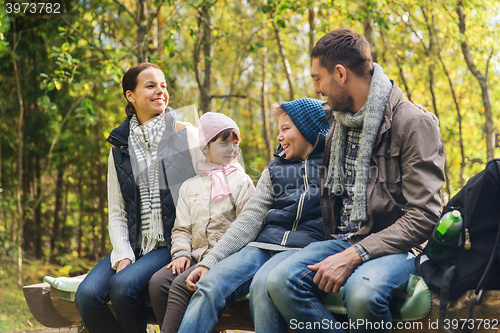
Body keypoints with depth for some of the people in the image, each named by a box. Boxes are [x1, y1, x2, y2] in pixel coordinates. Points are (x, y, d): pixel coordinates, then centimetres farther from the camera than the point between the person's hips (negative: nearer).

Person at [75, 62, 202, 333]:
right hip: (133, 246, 4)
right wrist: (123, 256, -6)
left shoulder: (186, 135, 4)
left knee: (123, 286, -30)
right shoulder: (120, 148, 14)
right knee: (87, 294, -22)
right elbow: (117, 213, 12)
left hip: (173, 244, -4)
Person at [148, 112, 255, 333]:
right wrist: (181, 253, -1)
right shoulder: (190, 186, 22)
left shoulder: (241, 181, 8)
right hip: (197, 256, 5)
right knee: (158, 282, -23)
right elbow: (181, 228, 21)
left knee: (182, 284, -29)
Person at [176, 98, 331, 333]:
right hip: (264, 244, 5)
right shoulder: (274, 170, 23)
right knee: (210, 284, -20)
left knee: (263, 283, -35)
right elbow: (250, 220, 13)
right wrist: (209, 261, 1)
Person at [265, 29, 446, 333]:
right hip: (342, 241, 6)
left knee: (361, 291, -38)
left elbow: (423, 215, -15)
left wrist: (355, 255, -21)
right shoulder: (339, 122, 16)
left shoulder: (413, 123, -8)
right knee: (281, 280, -24)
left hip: (393, 246, -6)